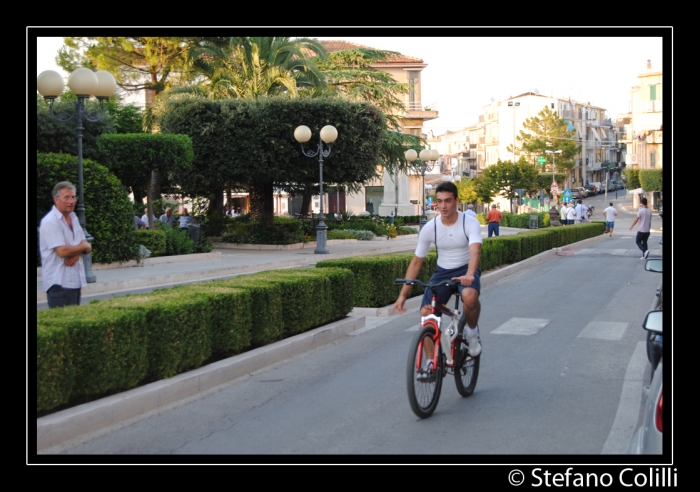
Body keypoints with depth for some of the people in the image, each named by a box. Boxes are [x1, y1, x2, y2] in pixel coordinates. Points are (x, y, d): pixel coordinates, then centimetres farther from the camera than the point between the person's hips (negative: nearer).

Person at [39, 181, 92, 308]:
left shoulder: (73, 217, 13)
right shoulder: (50, 222, -14)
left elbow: (85, 244, 12)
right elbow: (62, 251, -22)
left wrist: (77, 253, -11)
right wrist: (83, 247, -5)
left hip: (75, 281, 8)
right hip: (59, 283, -8)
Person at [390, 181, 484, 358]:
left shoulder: (470, 223, -16)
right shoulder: (429, 228, -9)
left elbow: (475, 251, -33)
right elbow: (416, 262, -2)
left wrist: (469, 275, -55)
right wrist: (403, 295, -5)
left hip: (466, 270, -3)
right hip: (442, 272, 3)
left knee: (470, 296, -37)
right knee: (426, 313, -16)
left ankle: (472, 331, -4)